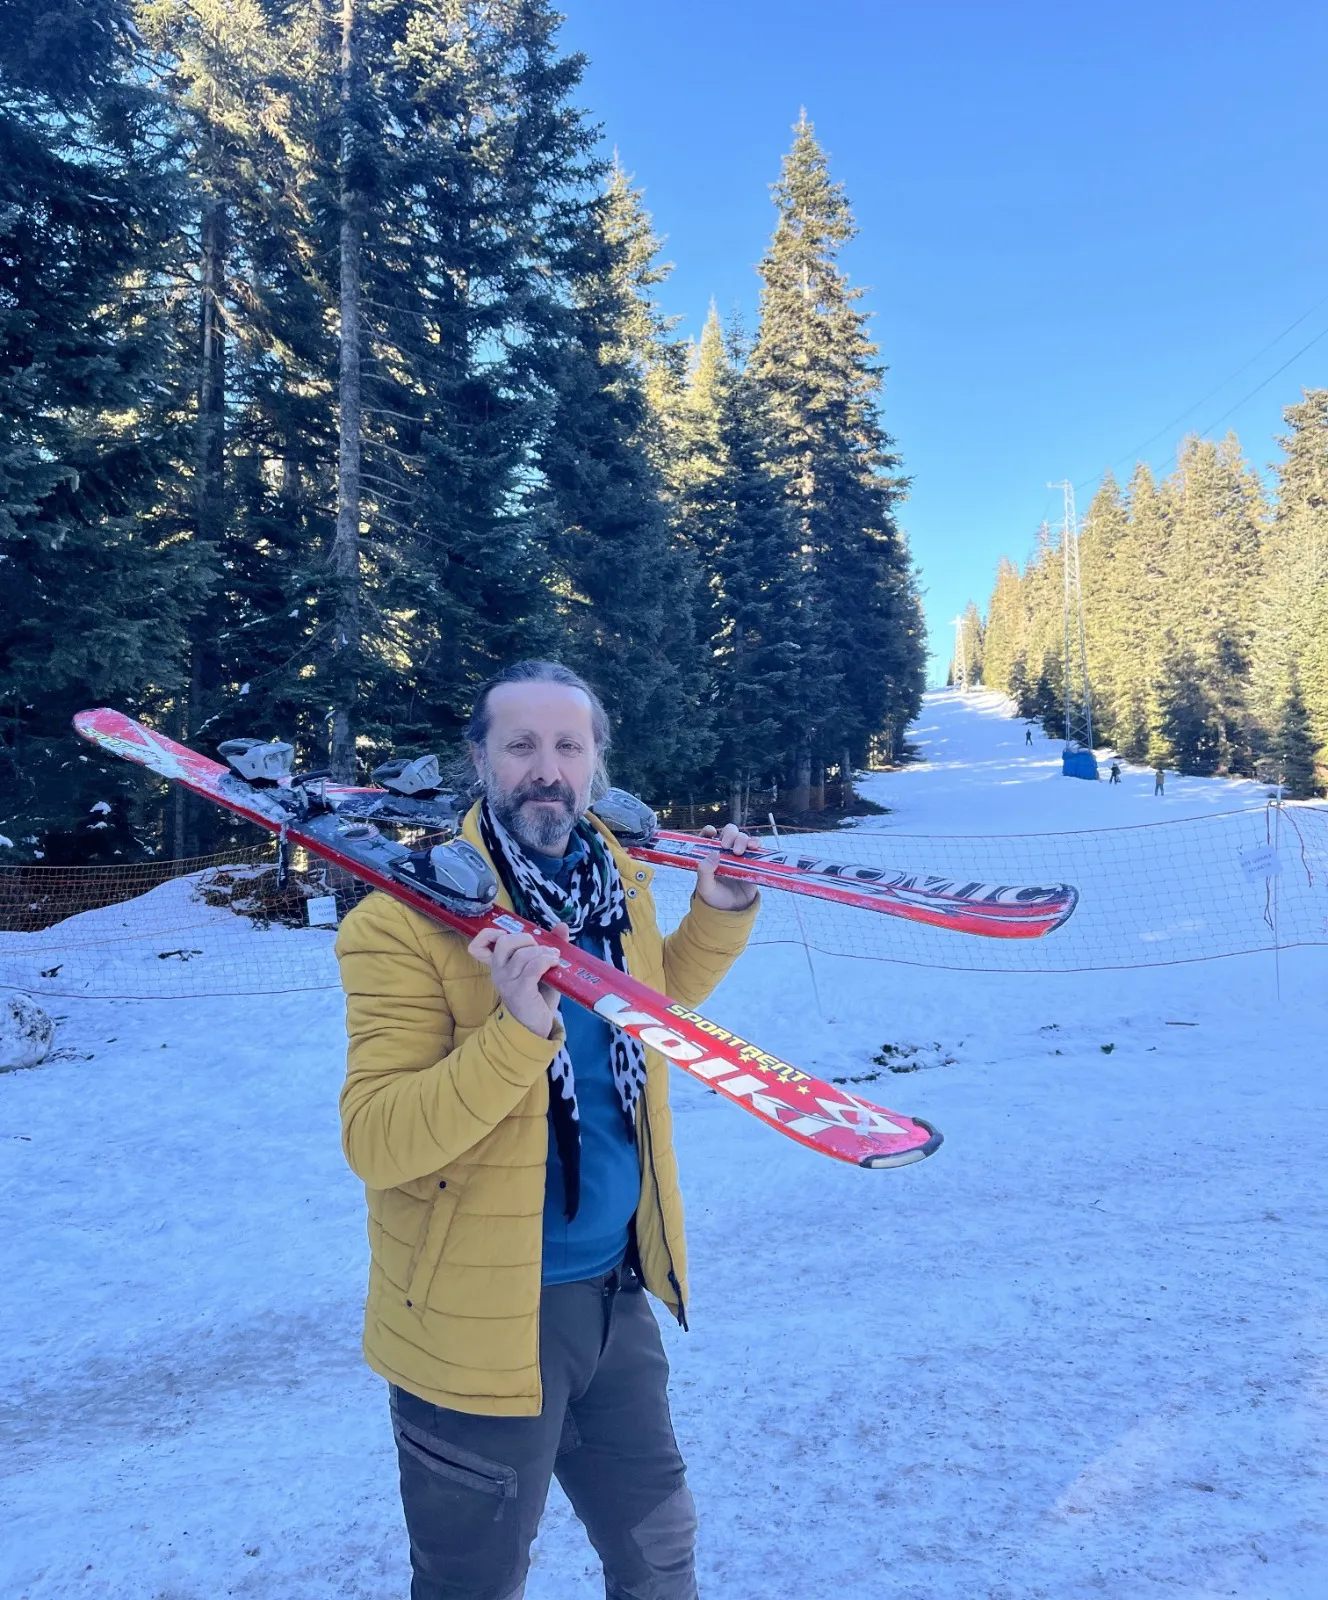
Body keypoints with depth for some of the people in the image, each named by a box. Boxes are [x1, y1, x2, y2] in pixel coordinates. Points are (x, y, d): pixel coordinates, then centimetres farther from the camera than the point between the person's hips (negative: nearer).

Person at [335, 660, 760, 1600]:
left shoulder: (619, 881, 0)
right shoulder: (409, 915, -20)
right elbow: (376, 1143, -25)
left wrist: (721, 913, 4)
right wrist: (517, 1031, -38)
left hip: (618, 1291, 6)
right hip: (479, 1319, -5)